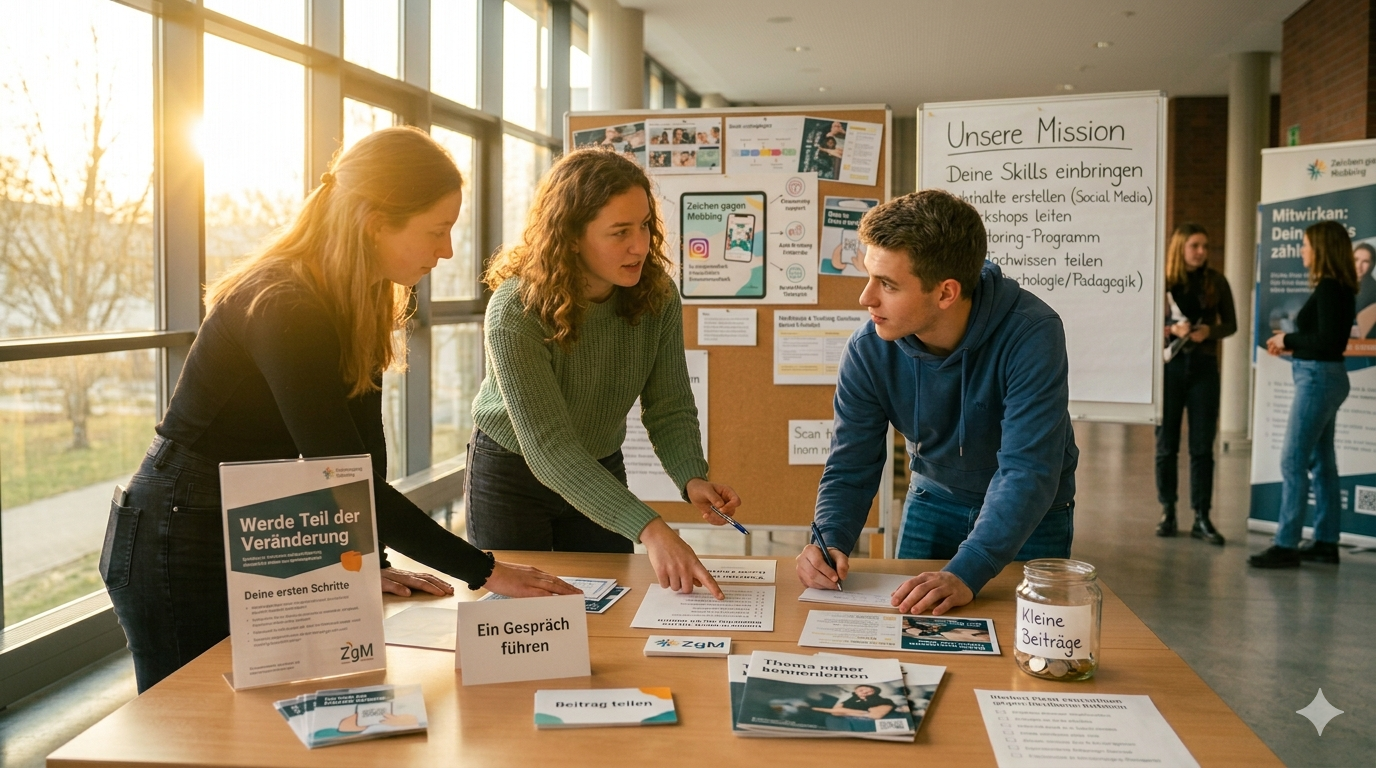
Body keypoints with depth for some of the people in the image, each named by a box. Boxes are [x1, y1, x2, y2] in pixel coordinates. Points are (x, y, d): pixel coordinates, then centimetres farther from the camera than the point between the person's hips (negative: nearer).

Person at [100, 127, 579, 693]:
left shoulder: (362, 299, 0)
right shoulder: (283, 308, -28)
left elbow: (365, 448, 1)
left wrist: (372, 563, -7)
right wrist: (485, 572, -27)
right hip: (178, 546, -8)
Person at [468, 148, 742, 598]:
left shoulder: (657, 295, -17)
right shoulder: (515, 312, -31)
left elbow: (670, 408, -13)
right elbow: (549, 449, -36)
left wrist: (692, 479, -35)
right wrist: (650, 530, -45)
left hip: (602, 471, 4)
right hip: (511, 476, -4)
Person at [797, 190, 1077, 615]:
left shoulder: (1031, 336, -34)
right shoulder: (868, 351, -22)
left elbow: (1027, 472, -37)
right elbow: (850, 469, -15)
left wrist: (966, 573, -47)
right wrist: (829, 542, -35)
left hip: (1031, 515, -2)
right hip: (935, 500, 3)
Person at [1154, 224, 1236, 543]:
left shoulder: (1216, 281, 4)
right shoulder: (1162, 281, -2)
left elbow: (1230, 324, 7)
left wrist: (1209, 331, -12)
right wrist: (1171, 329, -19)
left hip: (1204, 367, 1)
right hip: (1169, 365, -1)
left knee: (1202, 446, 1)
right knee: (1166, 444, 6)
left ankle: (1202, 517, 4)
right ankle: (1167, 512, 17)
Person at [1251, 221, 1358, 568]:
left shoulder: (1329, 288, -16)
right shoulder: (1337, 288, 13)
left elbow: (1328, 341, -21)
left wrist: (1288, 339, -10)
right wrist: (1291, 345, 8)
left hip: (1318, 377, -10)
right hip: (1325, 377, 10)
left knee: (1293, 461, -8)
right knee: (1320, 462, 13)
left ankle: (1286, 546, -6)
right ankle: (1325, 542, 19)